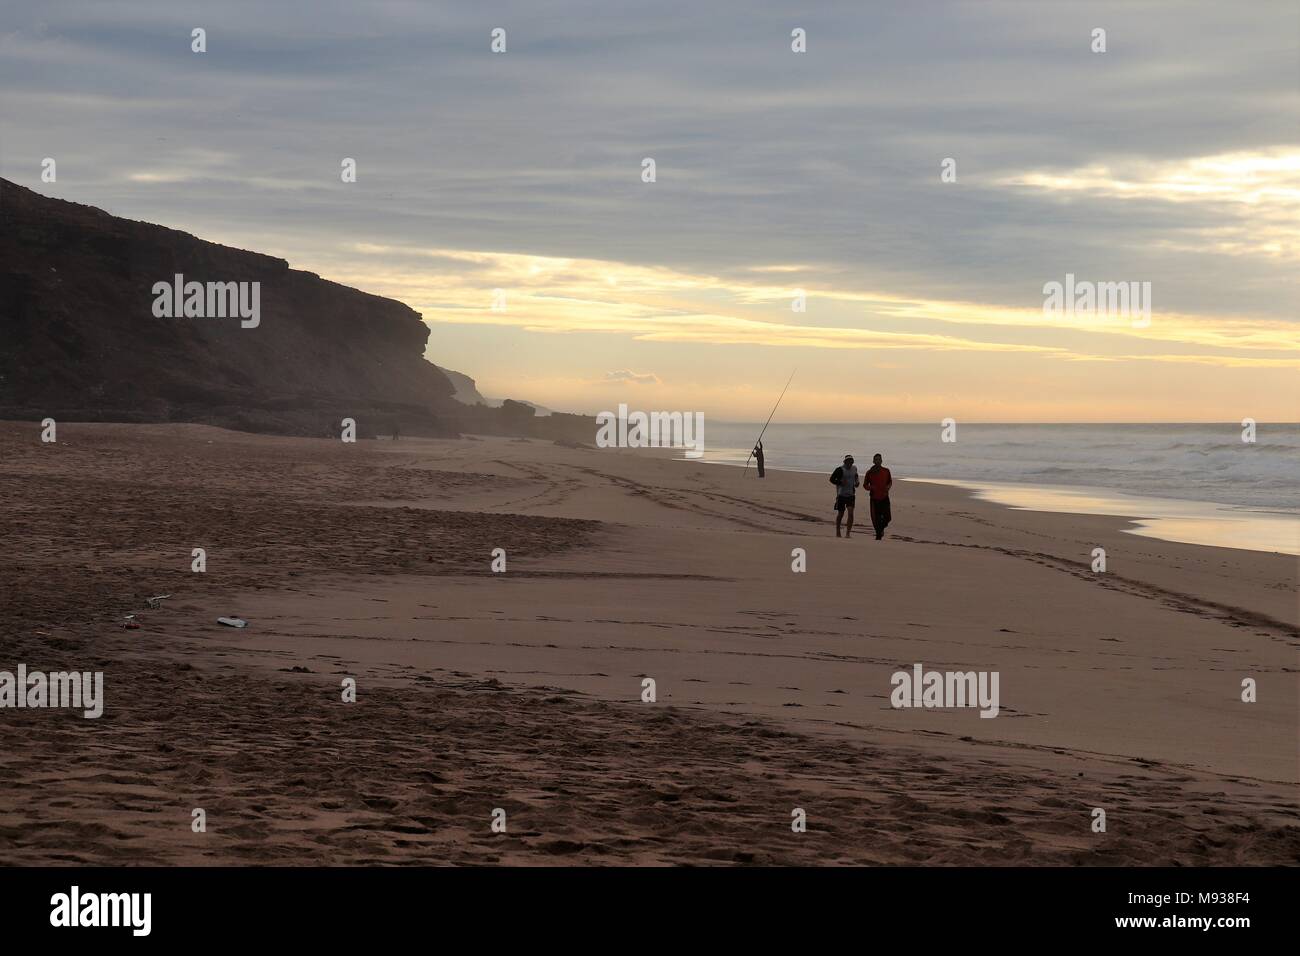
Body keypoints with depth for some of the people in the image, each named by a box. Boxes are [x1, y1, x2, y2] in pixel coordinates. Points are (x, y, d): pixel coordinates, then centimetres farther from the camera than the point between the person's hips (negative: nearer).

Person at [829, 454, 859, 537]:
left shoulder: (854, 469, 8)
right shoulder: (840, 470, -8)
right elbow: (832, 479, -6)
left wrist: (856, 483, 6)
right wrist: (840, 483, -20)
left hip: (851, 495, 3)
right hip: (841, 495, -3)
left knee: (851, 513, -13)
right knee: (840, 514, 6)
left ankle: (848, 533, -12)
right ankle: (838, 533, 22)